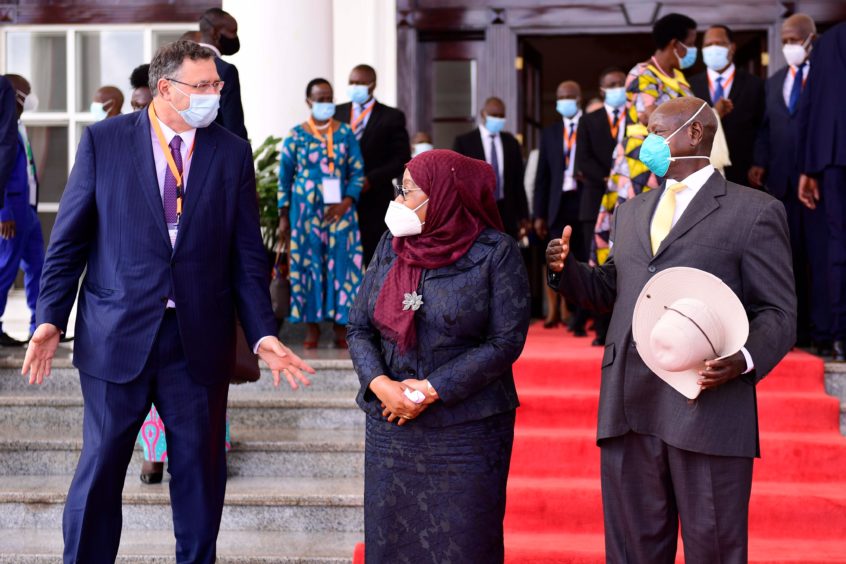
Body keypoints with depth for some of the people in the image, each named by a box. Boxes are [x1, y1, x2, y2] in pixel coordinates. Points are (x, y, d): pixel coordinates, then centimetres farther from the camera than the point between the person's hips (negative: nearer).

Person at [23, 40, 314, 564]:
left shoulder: (233, 153, 4)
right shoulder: (103, 141, -1)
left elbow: (248, 254, 5)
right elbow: (69, 239, 1)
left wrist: (264, 332, -3)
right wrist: (51, 318, -6)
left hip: (200, 341, 2)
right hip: (117, 337, -2)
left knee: (201, 469, 11)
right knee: (100, 467, 6)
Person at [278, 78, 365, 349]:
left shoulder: (345, 133, 4)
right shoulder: (296, 136, 2)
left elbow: (358, 172, 3)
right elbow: (285, 177, 4)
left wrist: (347, 202, -12)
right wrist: (284, 217, 1)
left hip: (340, 210, 1)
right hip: (306, 210, -1)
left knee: (341, 263, -2)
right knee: (309, 263, 1)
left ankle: (341, 327, 4)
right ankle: (312, 326, 8)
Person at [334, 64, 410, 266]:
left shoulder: (392, 117, 3)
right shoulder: (337, 113, 12)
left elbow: (401, 159, 0)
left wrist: (371, 179, -11)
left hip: (375, 199, -2)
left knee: (374, 257, -2)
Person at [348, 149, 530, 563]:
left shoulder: (495, 253, -6)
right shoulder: (390, 247, 8)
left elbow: (506, 341, -12)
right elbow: (359, 328, 6)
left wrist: (431, 389, -15)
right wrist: (380, 384, -13)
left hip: (468, 433, -4)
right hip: (390, 428, 4)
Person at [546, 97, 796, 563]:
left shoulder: (754, 212, 1)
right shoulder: (631, 212, 21)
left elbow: (778, 313, -2)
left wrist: (744, 361, -21)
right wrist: (567, 269, 5)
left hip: (708, 409, -5)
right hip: (629, 409, 6)